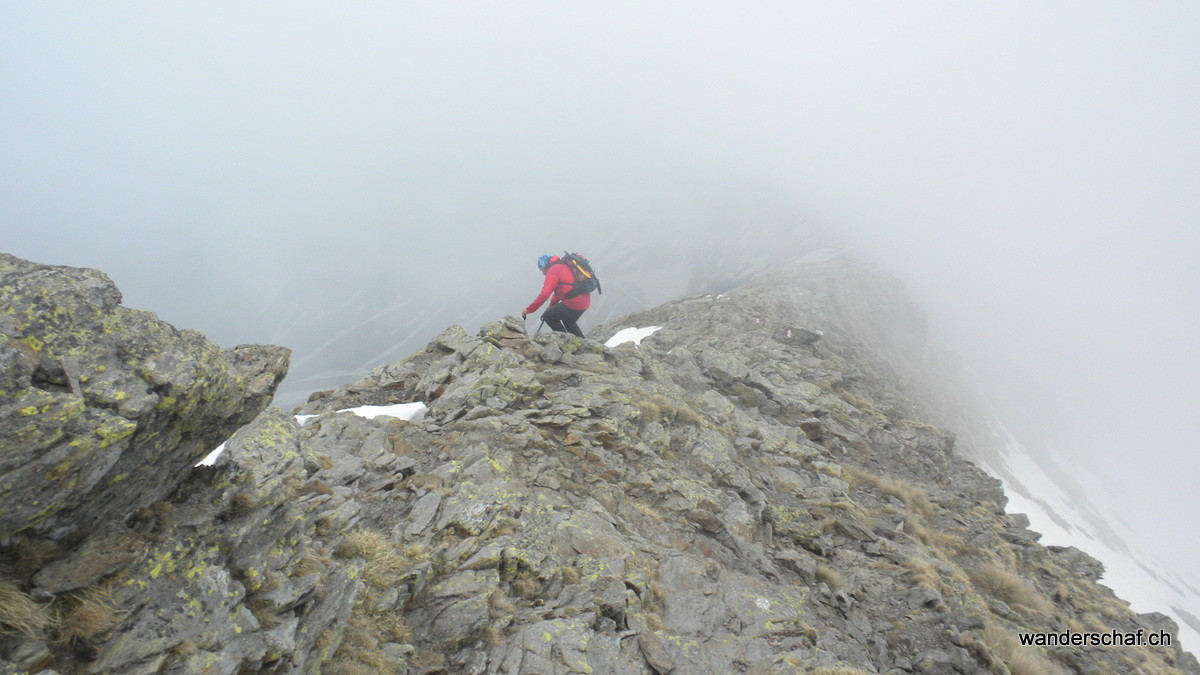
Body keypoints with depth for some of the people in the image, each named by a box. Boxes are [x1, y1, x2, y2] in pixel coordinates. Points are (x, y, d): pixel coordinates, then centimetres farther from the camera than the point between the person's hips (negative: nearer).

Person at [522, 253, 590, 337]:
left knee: (547, 316, 4)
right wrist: (552, 305, 36)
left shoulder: (553, 271, -8)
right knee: (569, 322, 32)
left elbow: (544, 294, -15)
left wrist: (528, 310, -9)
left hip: (573, 303, -10)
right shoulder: (563, 266, 21)